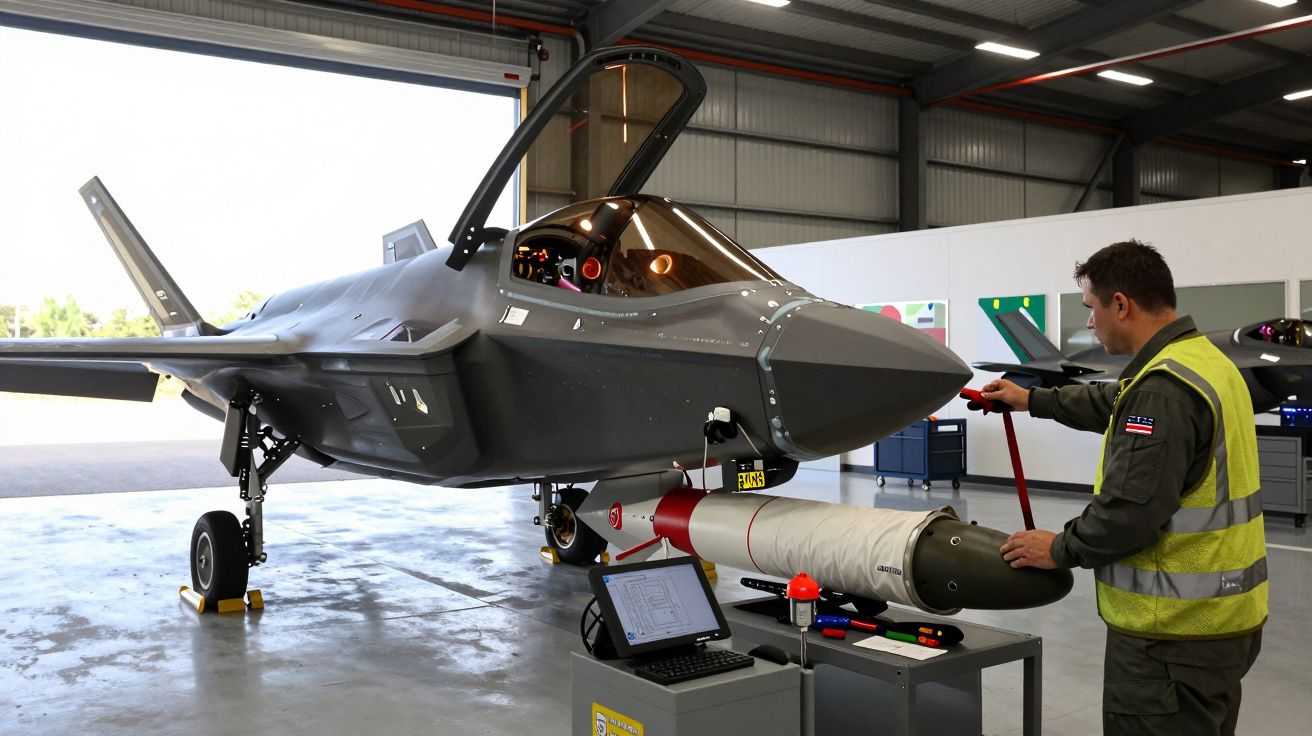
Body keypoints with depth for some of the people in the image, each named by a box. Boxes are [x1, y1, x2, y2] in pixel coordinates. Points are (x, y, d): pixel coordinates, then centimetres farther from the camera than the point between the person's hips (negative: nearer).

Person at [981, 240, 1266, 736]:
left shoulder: (1165, 387, -24)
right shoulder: (1204, 361, 10)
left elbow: (1130, 508, -27)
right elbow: (1118, 405, 27)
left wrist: (1061, 549, -11)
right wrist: (1034, 400, 33)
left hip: (1174, 634, -10)